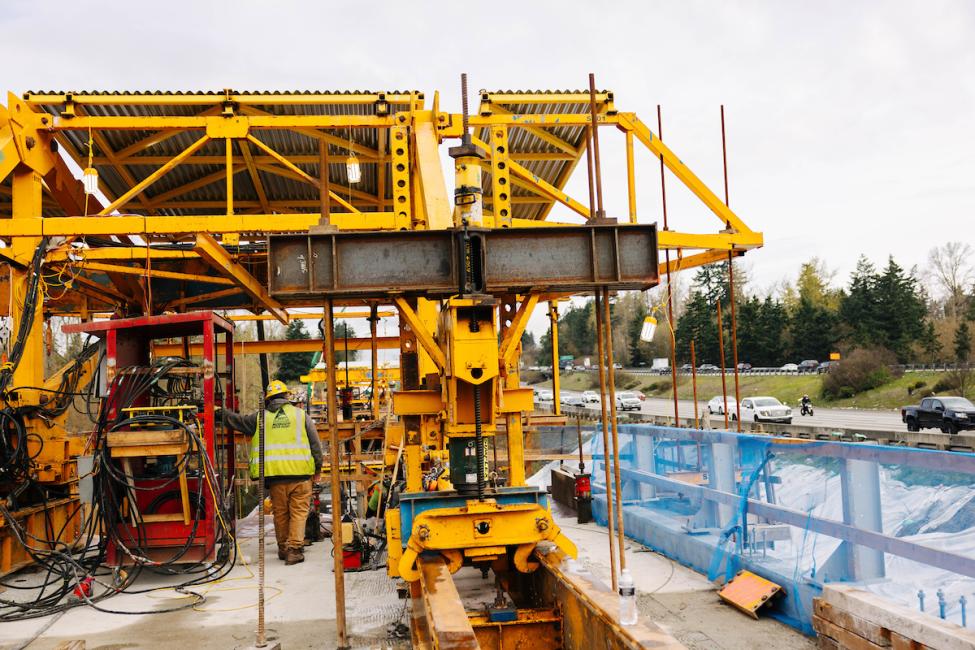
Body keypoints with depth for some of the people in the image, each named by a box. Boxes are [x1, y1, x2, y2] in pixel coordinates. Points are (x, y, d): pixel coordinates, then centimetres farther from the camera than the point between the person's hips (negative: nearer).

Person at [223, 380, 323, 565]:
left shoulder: (260, 417, 8)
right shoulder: (300, 414, 6)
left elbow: (237, 421, 23)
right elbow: (315, 443, 6)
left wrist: (223, 412, 43)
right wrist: (318, 468, 15)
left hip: (275, 475, 1)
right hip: (300, 473, -1)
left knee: (280, 513, 14)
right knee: (299, 512, 3)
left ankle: (283, 548, 24)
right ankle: (294, 549, -4)